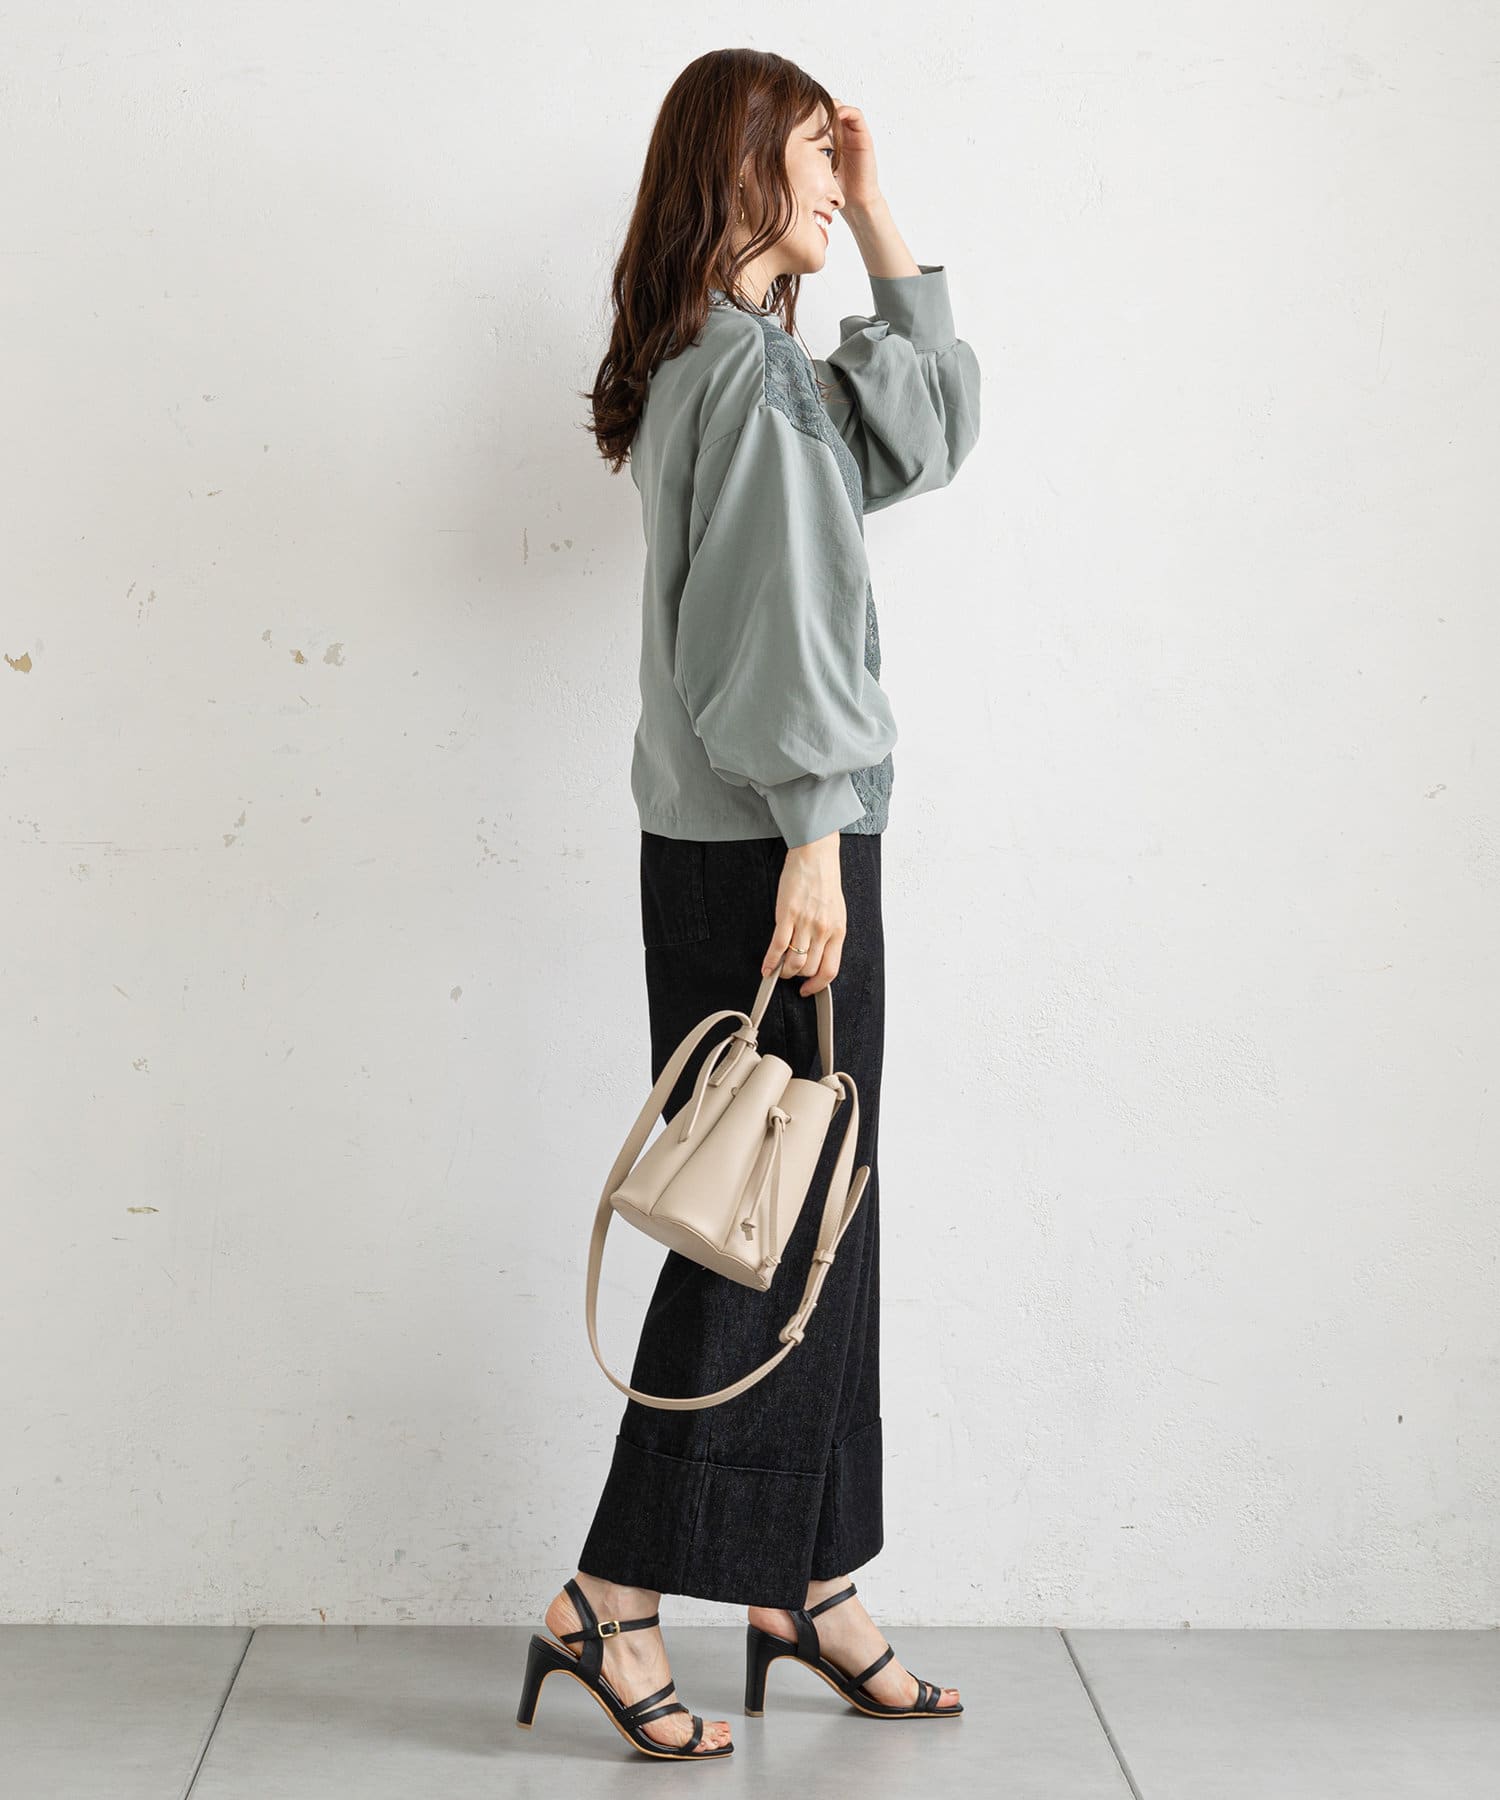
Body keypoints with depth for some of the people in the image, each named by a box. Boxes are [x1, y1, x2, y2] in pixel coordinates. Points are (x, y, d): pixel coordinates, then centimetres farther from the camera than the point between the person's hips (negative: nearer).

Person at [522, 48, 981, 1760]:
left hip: (734, 841, 10)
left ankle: (807, 1578, 21)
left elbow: (936, 406, 26)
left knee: (813, 1212, 12)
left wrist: (874, 214, 21)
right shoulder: (748, 369, -13)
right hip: (767, 845, -10)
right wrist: (813, 841, -21)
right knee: (769, 1215, -4)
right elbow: (774, 625, -19)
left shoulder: (758, 365, 16)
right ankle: (615, 1591, 5)